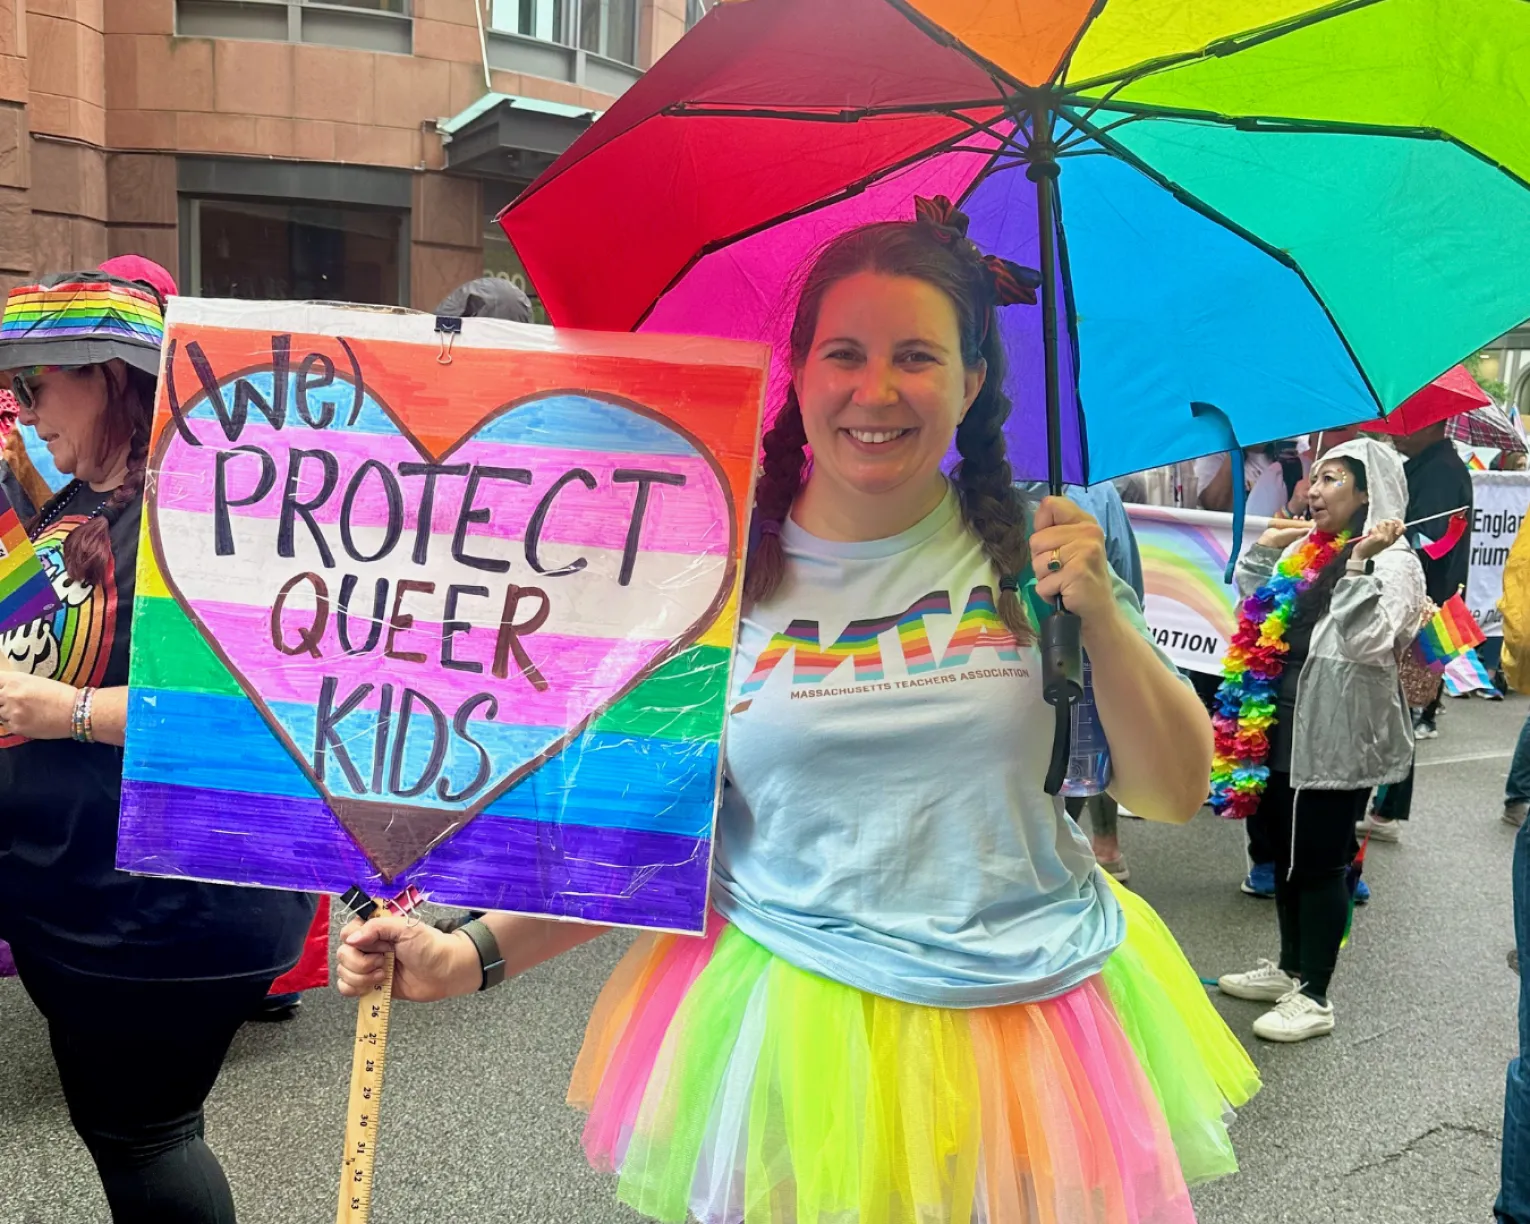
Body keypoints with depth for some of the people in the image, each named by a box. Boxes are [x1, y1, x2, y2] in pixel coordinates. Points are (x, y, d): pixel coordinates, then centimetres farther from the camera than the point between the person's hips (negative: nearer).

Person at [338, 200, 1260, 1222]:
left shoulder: (1036, 548, -3)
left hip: (1030, 1030, 2)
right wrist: (476, 954, -11)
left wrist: (1104, 620, -15)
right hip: (800, 1021, -1)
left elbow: (1176, 794, -1)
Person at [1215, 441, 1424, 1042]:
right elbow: (1251, 605, 22)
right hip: (1283, 727, 8)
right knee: (1287, 854, 18)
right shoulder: (1306, 551, 11)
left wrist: (1359, 565, -30)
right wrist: (1266, 545, 14)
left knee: (1319, 862, 1)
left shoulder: (1393, 561, -11)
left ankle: (1313, 998, 14)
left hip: (1335, 738, -8)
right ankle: (1289, 969, 34)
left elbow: (1369, 643, -26)